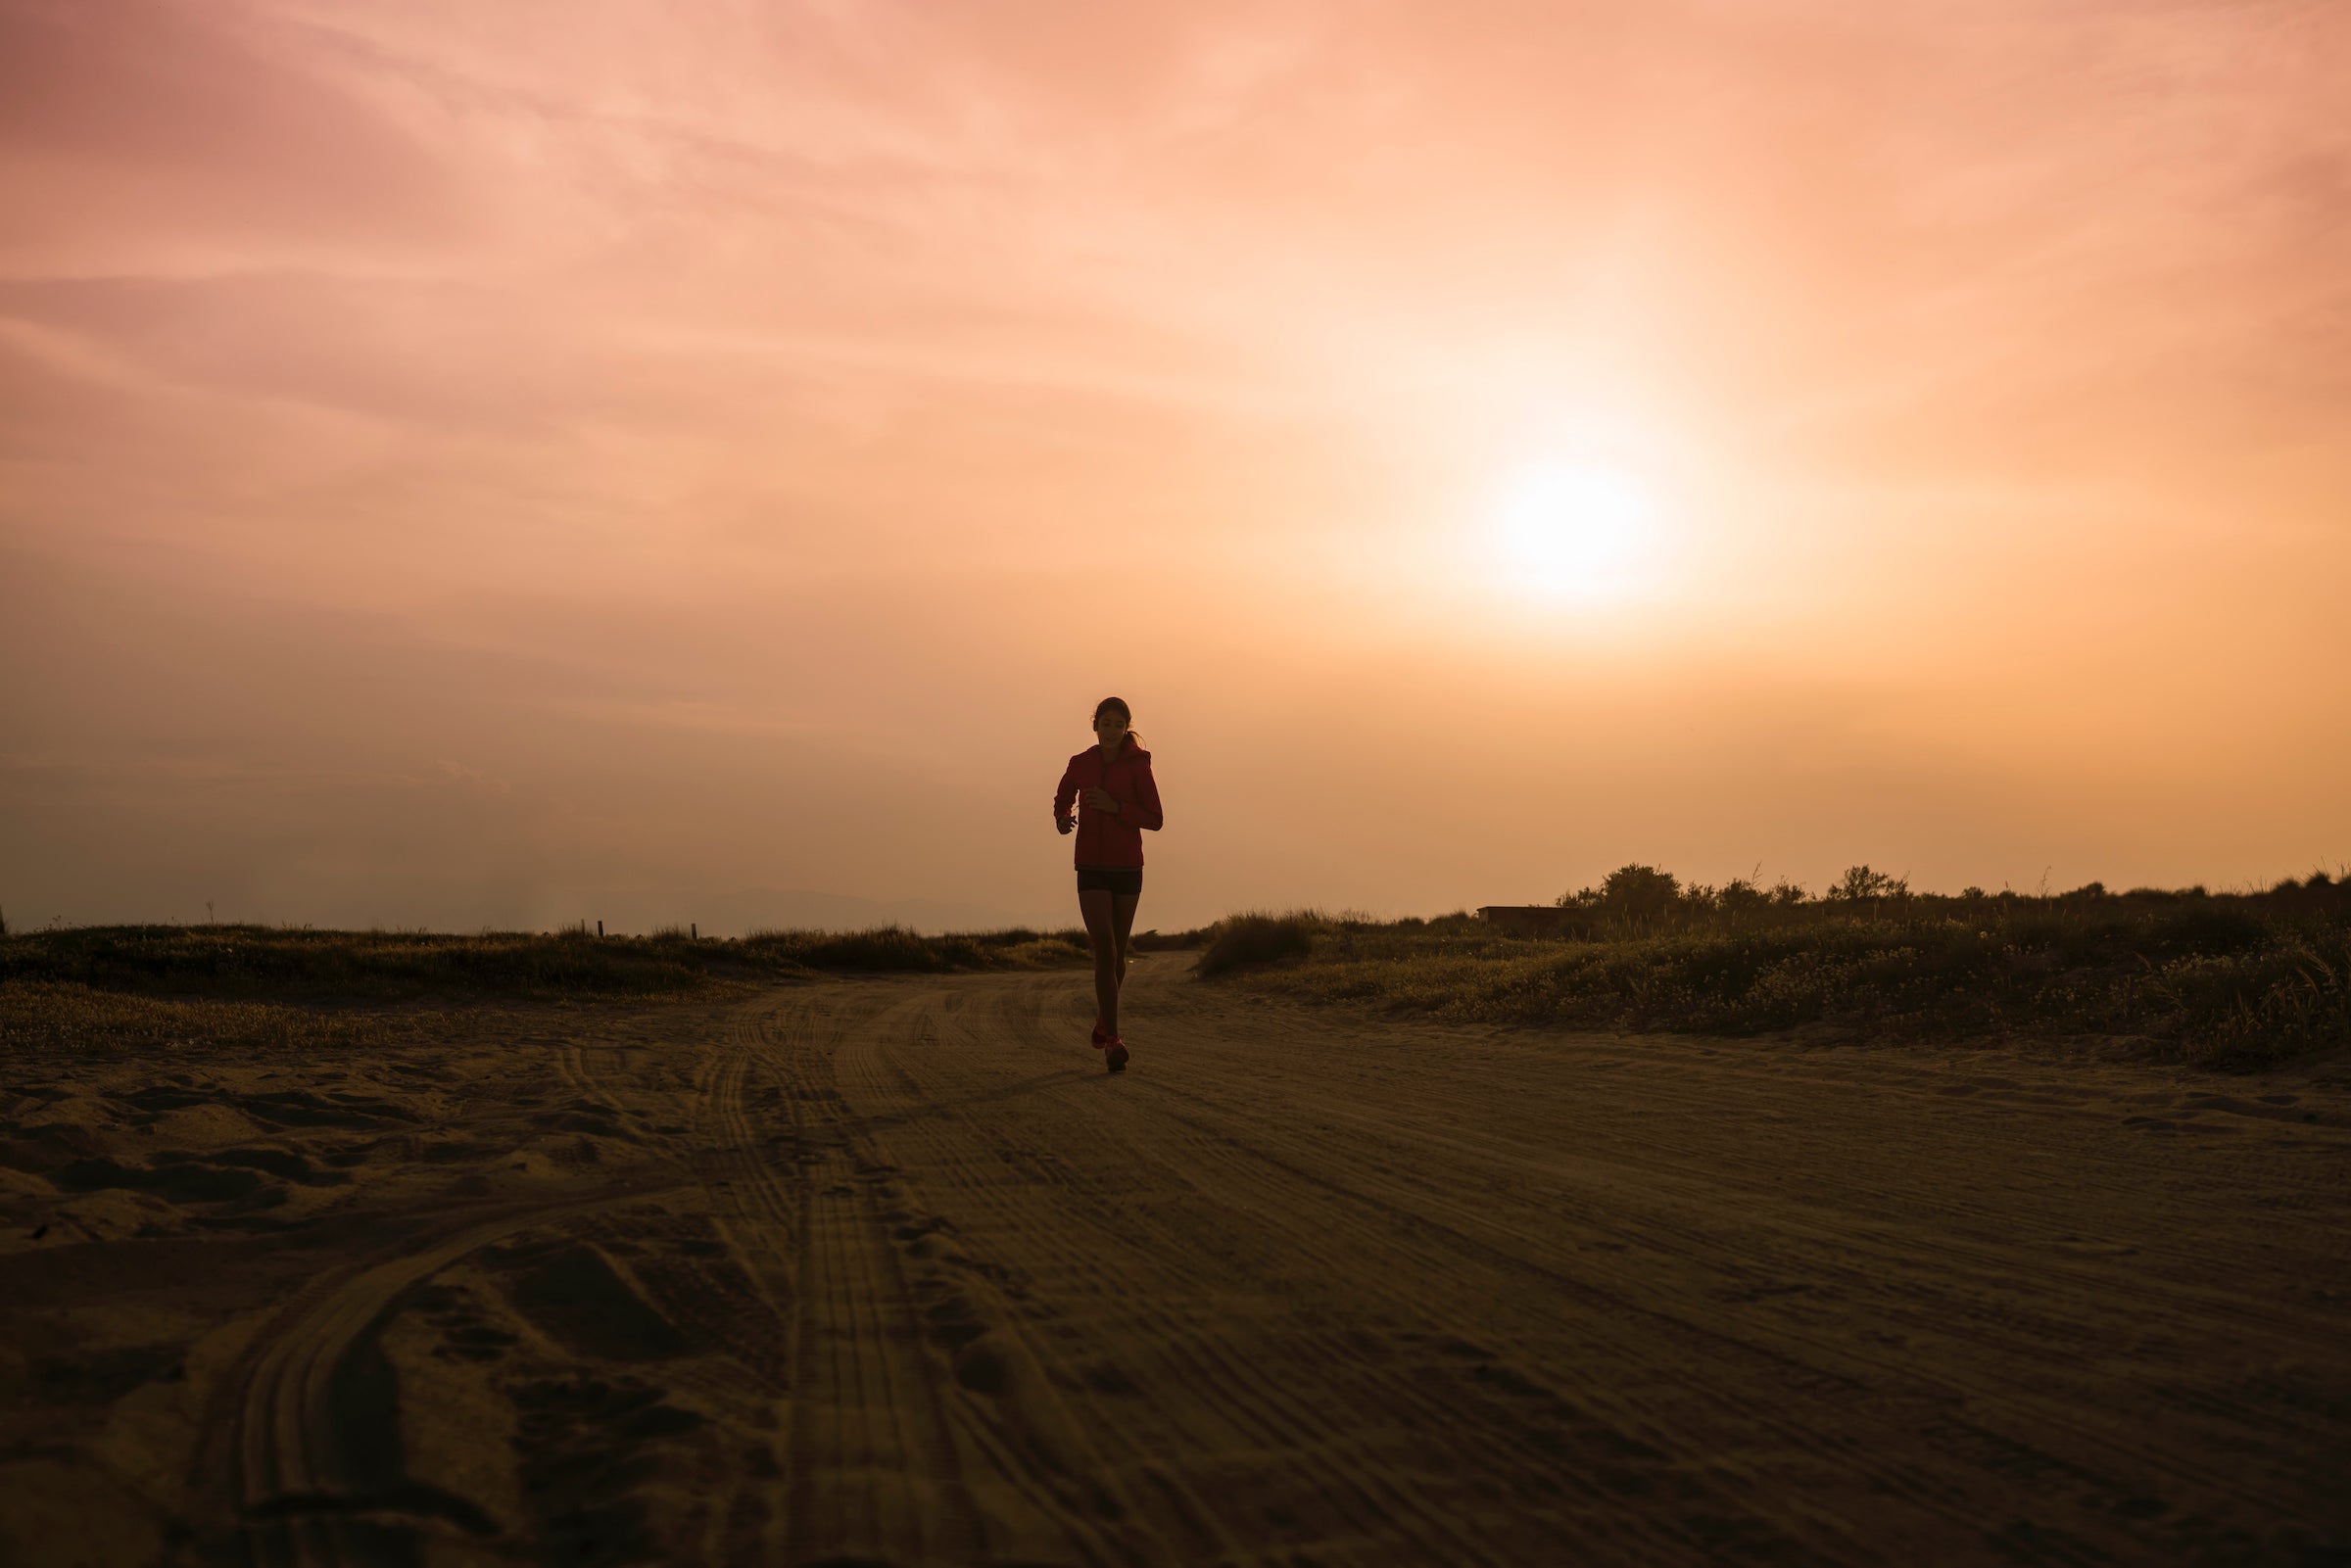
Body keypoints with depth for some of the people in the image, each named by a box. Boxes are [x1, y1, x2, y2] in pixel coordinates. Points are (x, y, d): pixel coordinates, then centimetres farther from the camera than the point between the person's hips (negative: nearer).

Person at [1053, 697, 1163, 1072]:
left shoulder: (1138, 766, -5)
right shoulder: (1080, 763, 3)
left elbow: (1155, 820, -8)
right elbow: (1062, 798, 21)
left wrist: (1115, 807, -22)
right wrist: (1062, 820, -2)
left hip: (1127, 869, 0)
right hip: (1092, 871, 0)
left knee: (1118, 954, 12)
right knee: (1104, 951, -17)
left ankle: (1103, 1017, 41)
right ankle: (1113, 1042, -20)